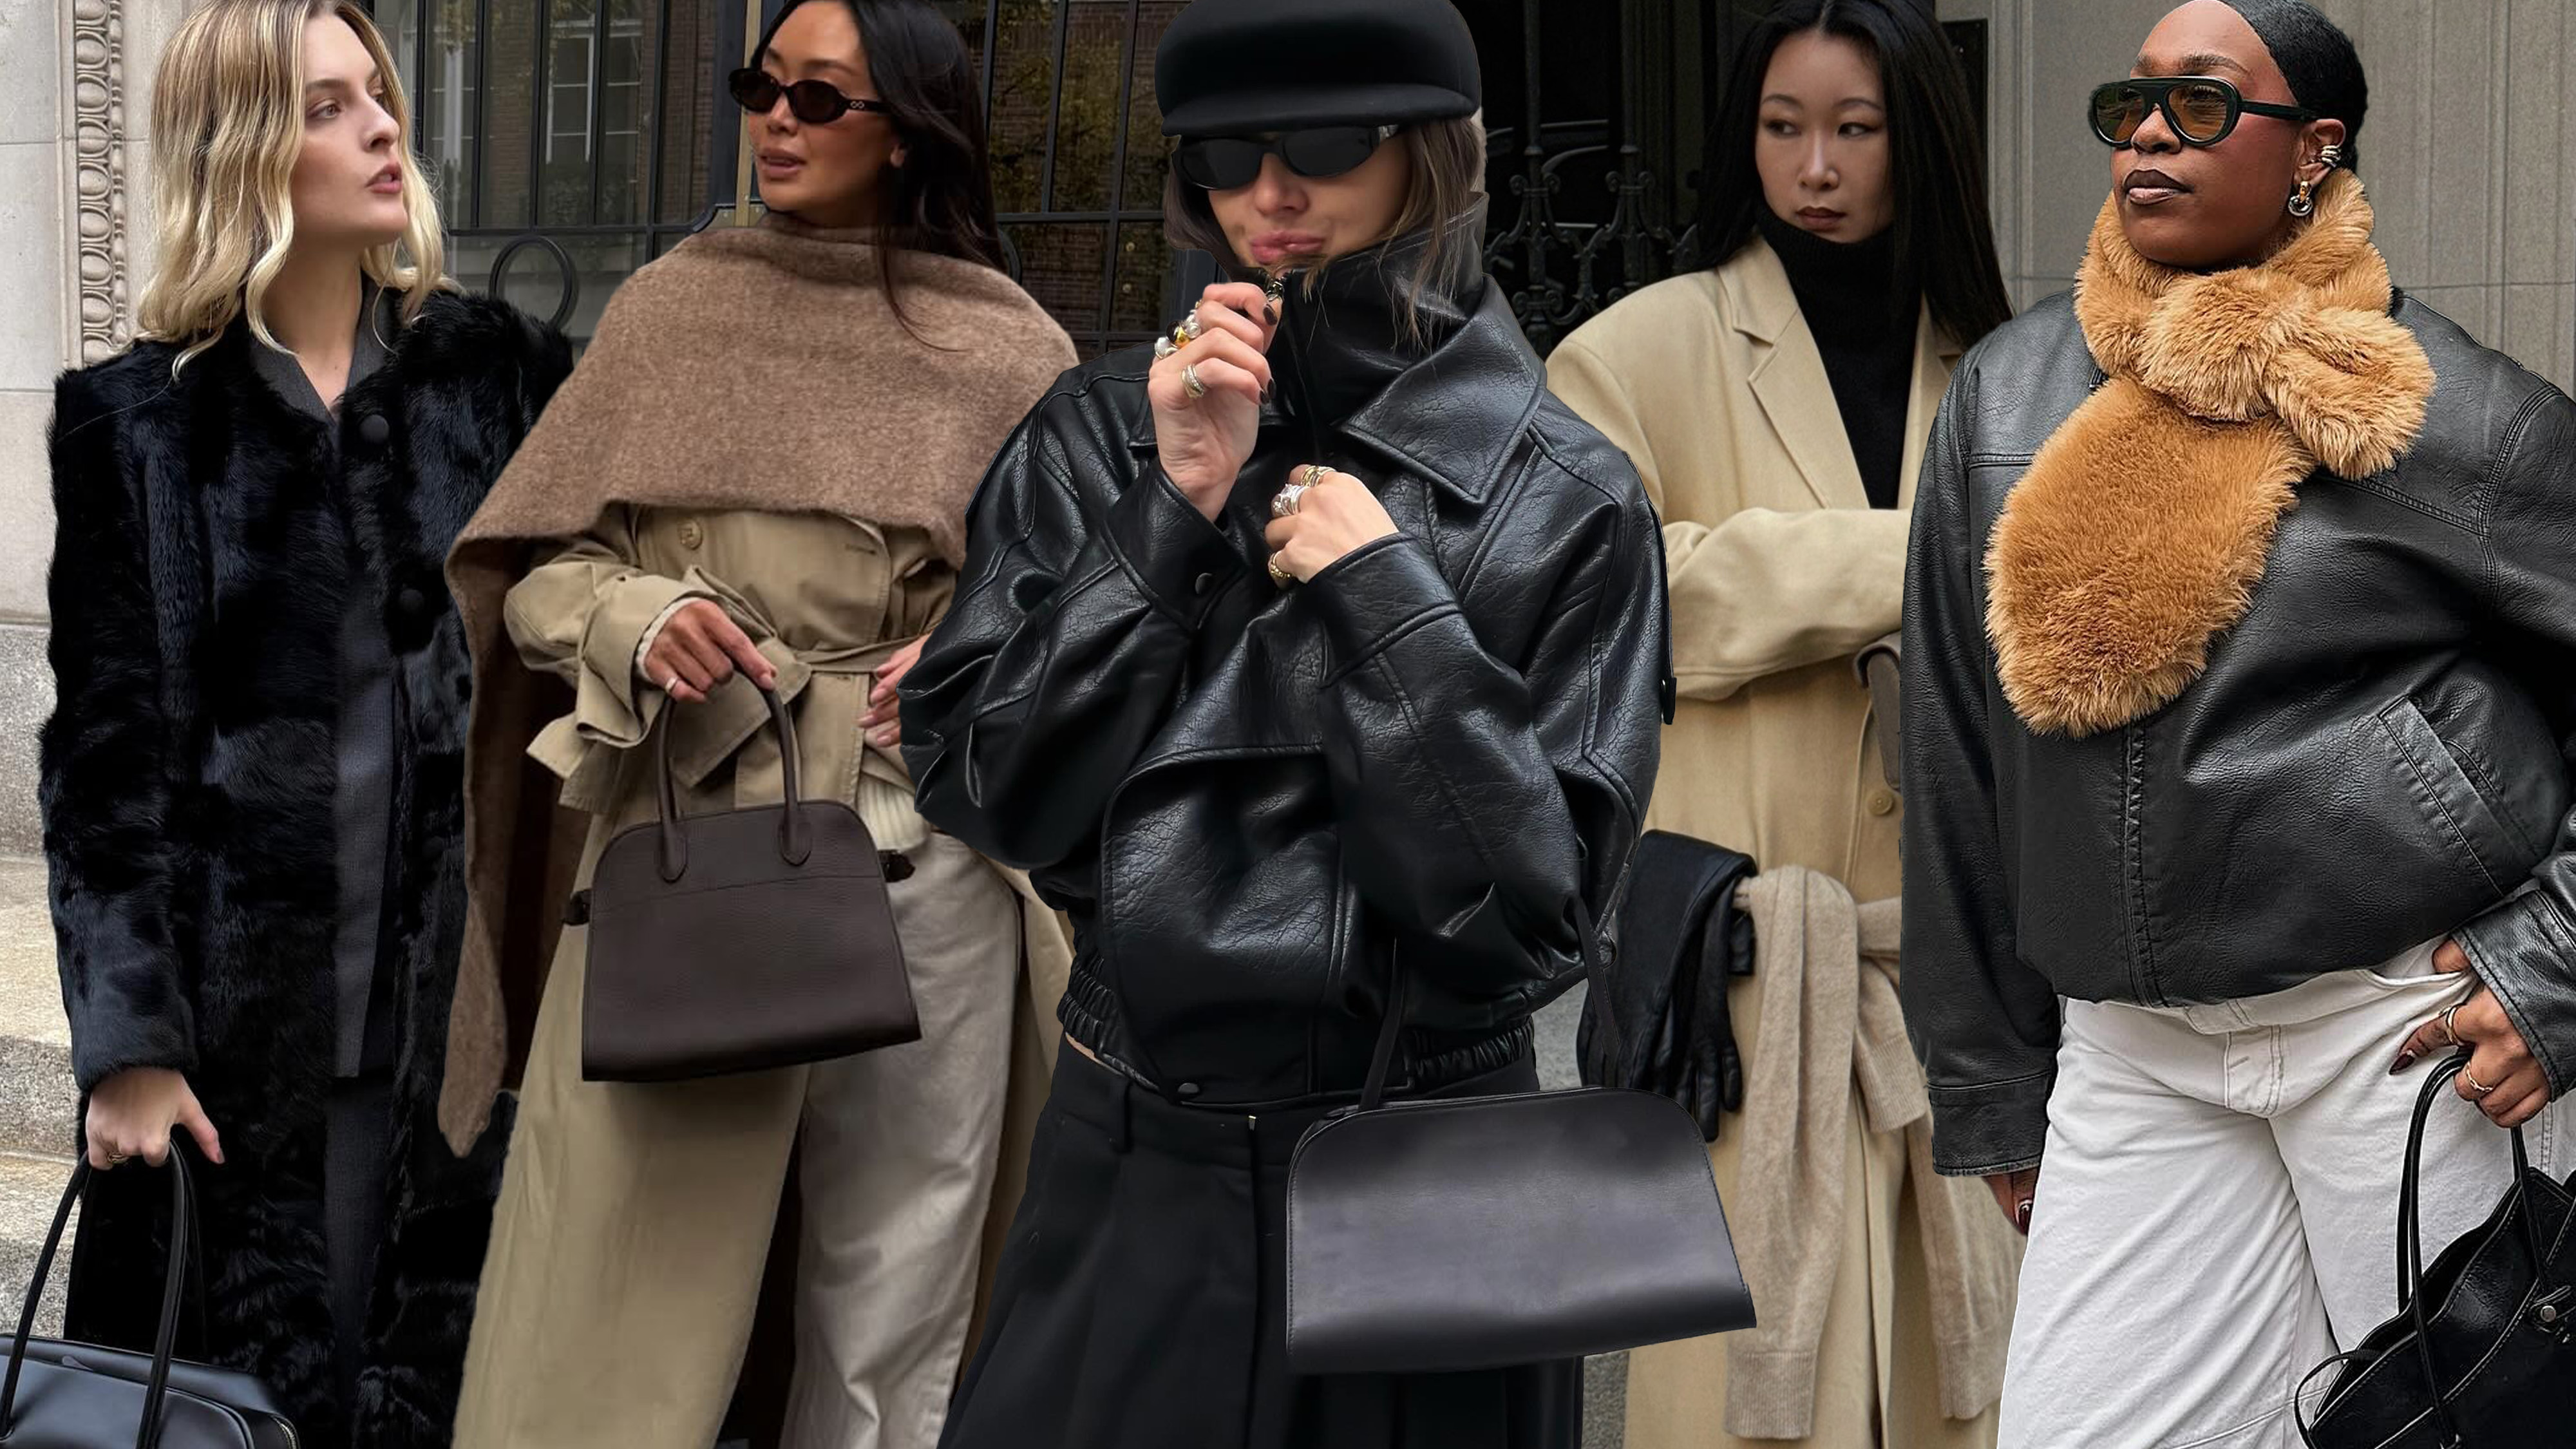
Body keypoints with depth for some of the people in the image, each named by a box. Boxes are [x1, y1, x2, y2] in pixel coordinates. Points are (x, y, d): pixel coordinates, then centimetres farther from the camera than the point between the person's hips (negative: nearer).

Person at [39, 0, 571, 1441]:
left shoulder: (497, 373, 6)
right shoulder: (140, 420, 0)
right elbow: (105, 745, -1)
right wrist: (126, 1037, -6)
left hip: (471, 996, 2)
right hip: (241, 1018, -2)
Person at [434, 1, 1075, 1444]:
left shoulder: (1012, 353, 3)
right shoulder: (670, 308, 6)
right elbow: (538, 570, 9)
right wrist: (639, 620, -12)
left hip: (926, 866, 0)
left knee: (891, 1320, 6)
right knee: (617, 1307, -1)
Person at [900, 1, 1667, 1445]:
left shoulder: (1565, 500, -6)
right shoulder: (1099, 436, 2)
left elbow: (1535, 908, -11)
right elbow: (984, 790, -5)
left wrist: (1384, 601, -17)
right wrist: (1178, 509, -12)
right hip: (1130, 1166, 2)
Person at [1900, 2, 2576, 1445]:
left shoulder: (2441, 406, -4)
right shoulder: (2009, 391, 9)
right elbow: (1960, 759, 13)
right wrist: (1992, 1091, 14)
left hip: (2414, 1024, -4)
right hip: (2131, 1049, 4)